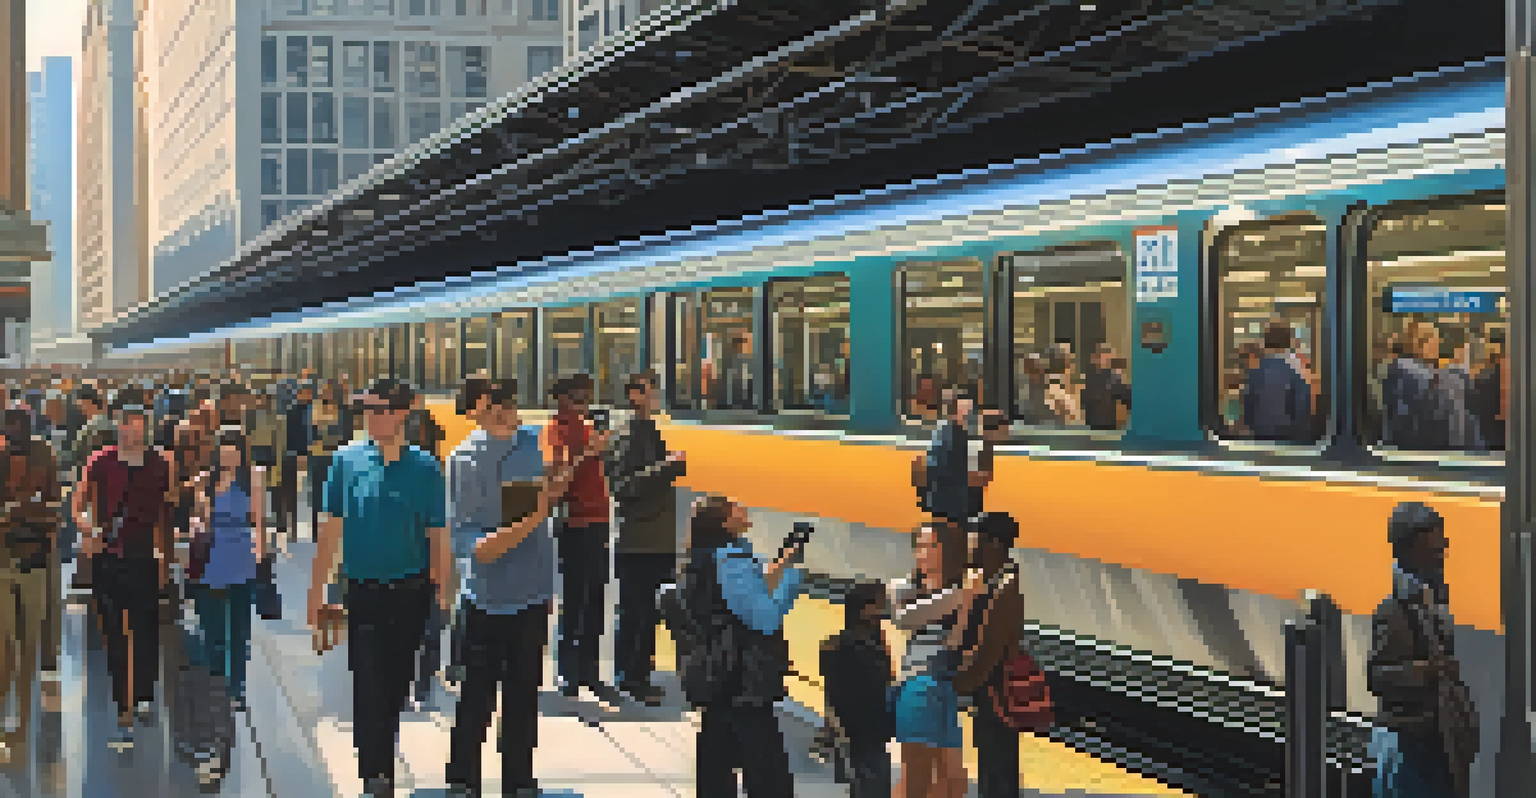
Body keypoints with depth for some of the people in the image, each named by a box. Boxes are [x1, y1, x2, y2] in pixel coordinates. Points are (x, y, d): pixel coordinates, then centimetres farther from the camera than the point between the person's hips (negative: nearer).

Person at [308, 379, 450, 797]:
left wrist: (443, 591, 1)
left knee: (396, 686, 13)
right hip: (364, 592, -1)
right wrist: (316, 590, 3)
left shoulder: (424, 467, 0)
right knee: (369, 684, -11)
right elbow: (330, 530, 4)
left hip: (410, 592, 1)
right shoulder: (346, 461, 1)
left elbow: (438, 535, 3)